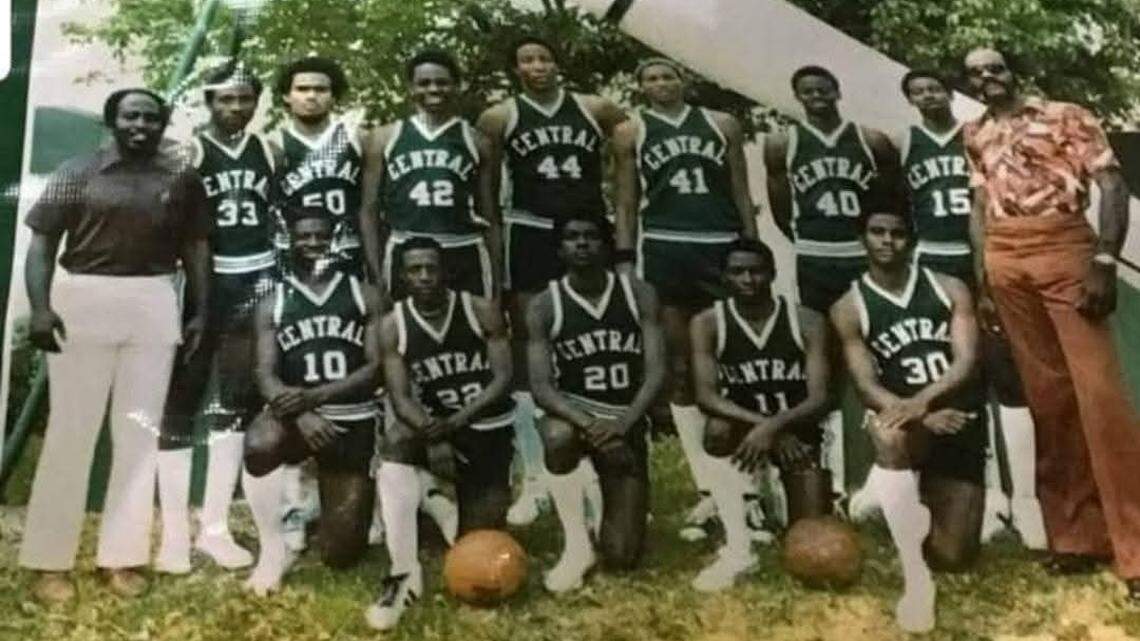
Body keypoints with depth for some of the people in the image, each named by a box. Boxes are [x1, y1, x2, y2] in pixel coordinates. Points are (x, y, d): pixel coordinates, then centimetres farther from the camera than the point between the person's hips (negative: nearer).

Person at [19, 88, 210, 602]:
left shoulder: (182, 178, 8)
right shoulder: (79, 172, 2)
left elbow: (196, 248, 11)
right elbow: (42, 240, -2)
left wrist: (201, 312, 2)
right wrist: (40, 307, -14)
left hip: (154, 308, 2)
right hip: (83, 302, -2)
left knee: (140, 430, 5)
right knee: (71, 430, 0)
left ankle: (122, 556, 14)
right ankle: (51, 561, 8)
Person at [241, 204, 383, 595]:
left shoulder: (364, 295, 5)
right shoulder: (273, 304, 6)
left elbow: (376, 368, -4)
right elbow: (266, 376, -4)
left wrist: (314, 396, -19)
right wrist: (300, 414, -25)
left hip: (353, 423, 0)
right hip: (297, 414, 0)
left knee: (340, 555, -2)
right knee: (258, 445, -38)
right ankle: (274, 548, -13)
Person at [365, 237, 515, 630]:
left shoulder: (482, 311, -10)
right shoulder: (392, 327, -8)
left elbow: (503, 378, -13)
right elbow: (401, 398, -14)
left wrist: (457, 421, -27)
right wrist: (433, 434, -34)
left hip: (488, 429, 0)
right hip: (435, 425, 0)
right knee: (396, 440, -36)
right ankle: (404, 573, -31)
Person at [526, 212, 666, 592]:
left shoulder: (639, 295, -4)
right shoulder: (544, 307, -6)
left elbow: (656, 371, -10)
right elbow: (541, 386, -14)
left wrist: (624, 422, -28)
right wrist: (586, 422, -32)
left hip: (626, 423, 1)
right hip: (573, 412, -1)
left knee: (621, 557, -5)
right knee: (557, 436, -41)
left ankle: (620, 510, 34)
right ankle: (576, 545, -18)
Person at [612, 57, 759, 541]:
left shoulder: (722, 125, 13)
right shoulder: (630, 133, 9)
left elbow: (741, 192, 11)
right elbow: (626, 202, 6)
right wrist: (625, 261, -3)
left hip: (723, 245, 1)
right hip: (663, 249, -1)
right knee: (680, 368, 0)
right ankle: (708, 489, 6)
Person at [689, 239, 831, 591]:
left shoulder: (807, 321, -10)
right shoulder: (707, 323, -10)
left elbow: (819, 399, -17)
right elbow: (705, 395, -20)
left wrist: (774, 426, -36)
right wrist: (761, 425, -34)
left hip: (797, 429, 0)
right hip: (745, 427, 0)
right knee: (718, 429, -37)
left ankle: (780, 492, 29)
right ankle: (737, 548, -26)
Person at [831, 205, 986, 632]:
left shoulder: (950, 289, 5)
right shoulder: (849, 309, 0)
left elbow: (967, 361, -7)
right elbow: (867, 386, -9)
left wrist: (924, 398, -28)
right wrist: (923, 417, -27)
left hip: (961, 425, 2)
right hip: (910, 423, -2)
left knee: (954, 557, -3)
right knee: (887, 434, -42)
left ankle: (923, 503, 34)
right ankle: (915, 578, -32)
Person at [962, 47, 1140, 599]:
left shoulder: (1066, 116, 6)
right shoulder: (975, 138, 17)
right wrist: (982, 286, 9)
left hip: (1066, 248, -4)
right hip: (1005, 263, 4)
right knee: (1046, 395, 5)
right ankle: (1075, 534, 12)